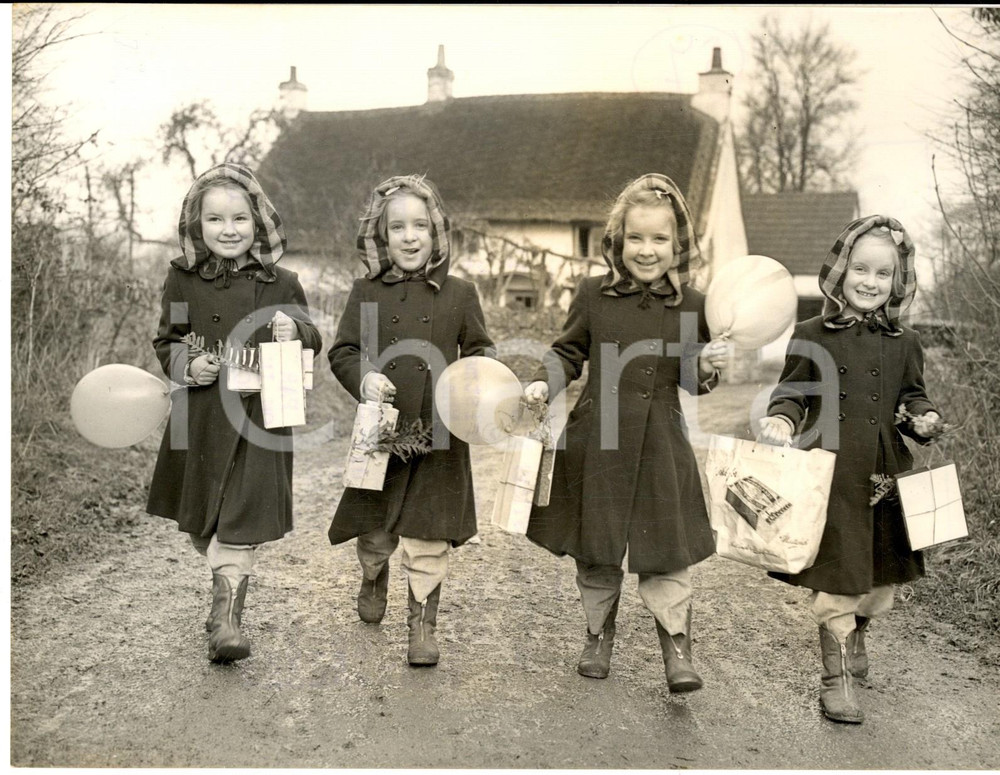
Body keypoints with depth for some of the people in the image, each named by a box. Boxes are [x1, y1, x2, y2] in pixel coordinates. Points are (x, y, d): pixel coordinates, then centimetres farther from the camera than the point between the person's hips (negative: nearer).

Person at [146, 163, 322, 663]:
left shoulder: (280, 284, 0)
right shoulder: (183, 280, 2)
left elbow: (312, 342, 6)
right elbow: (166, 342, 9)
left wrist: (296, 332, -16)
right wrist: (186, 366, -12)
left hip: (258, 418, -2)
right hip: (200, 415, 2)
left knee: (240, 521, -6)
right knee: (199, 521, 14)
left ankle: (226, 618, 4)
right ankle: (228, 579, 41)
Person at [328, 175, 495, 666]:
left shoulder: (459, 294, 3)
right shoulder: (366, 293, 3)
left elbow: (479, 349, 10)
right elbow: (342, 351, 4)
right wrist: (363, 378, -16)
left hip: (438, 436, -1)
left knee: (427, 538, 3)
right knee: (374, 529, 14)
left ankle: (423, 624, 19)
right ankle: (373, 577, 48)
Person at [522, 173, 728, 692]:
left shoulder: (690, 305, 0)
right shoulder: (594, 294, -1)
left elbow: (689, 379, 8)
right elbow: (568, 352, 9)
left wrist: (707, 367, -13)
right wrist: (544, 383, -8)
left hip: (661, 447, -1)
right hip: (597, 442, 1)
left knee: (664, 552, 4)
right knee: (595, 550, 13)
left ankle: (677, 648, 20)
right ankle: (598, 634, 33)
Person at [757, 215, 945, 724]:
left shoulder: (904, 344, 8)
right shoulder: (811, 336, -1)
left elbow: (912, 396, 17)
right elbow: (791, 393, 3)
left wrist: (923, 418, -5)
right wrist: (780, 421, -17)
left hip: (883, 477, 4)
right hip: (828, 475, -4)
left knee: (879, 576, 15)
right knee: (834, 579, 0)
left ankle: (857, 639, 46)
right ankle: (836, 677, 15)